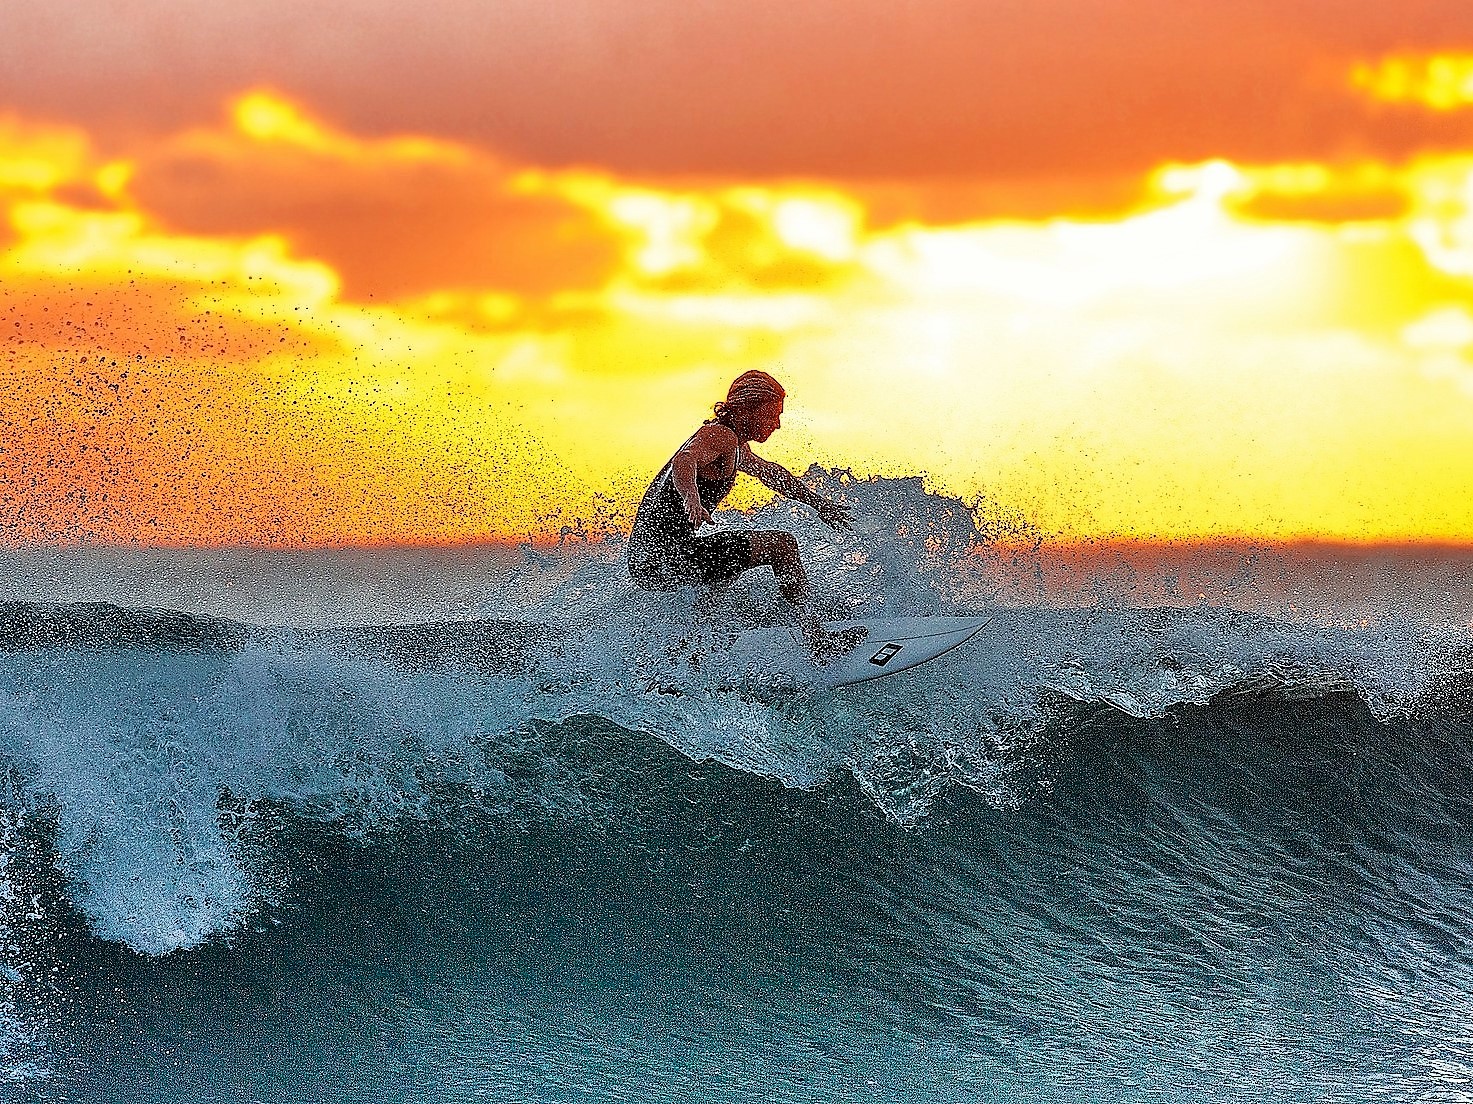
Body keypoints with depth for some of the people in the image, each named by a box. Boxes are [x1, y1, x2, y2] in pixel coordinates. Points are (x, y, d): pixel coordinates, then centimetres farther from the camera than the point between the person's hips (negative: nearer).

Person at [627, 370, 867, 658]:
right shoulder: (721, 435, -12)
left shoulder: (736, 445, 20)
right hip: (665, 556, -10)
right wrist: (691, 499, -52)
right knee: (781, 545, -11)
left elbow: (770, 473, 38)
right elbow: (684, 461, -32)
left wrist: (819, 503, 45)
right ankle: (817, 639, -15)